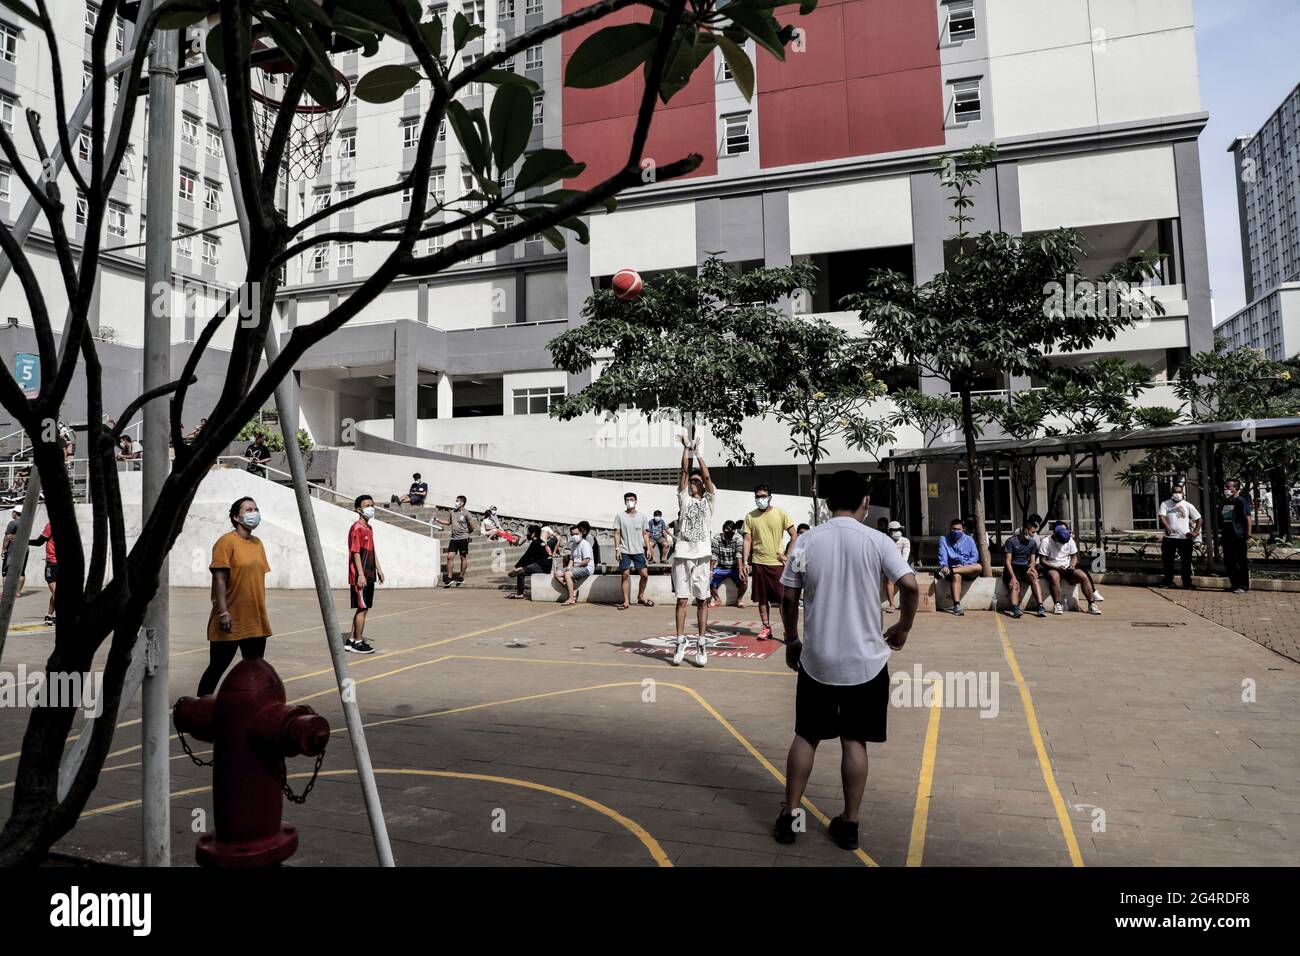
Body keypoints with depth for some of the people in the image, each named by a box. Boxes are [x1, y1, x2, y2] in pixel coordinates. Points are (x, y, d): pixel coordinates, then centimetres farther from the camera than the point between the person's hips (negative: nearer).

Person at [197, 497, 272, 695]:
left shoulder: (257, 543, 12)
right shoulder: (226, 541, -9)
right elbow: (219, 579, -15)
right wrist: (223, 612, -20)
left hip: (256, 621, 7)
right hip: (230, 621, -7)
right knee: (217, 667, 4)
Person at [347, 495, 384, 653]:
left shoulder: (369, 528, 15)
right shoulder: (357, 528, -13)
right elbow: (355, 552, -18)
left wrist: (378, 569, 19)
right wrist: (360, 574, -21)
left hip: (369, 574, 9)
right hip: (360, 576, -9)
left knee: (362, 608, 13)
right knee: (362, 608, -4)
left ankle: (351, 640, 21)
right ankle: (358, 643, 5)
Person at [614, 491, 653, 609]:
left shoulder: (642, 516, 8)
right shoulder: (620, 516, 1)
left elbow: (645, 534, 11)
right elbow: (617, 533, 0)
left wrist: (648, 548, 3)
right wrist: (617, 548, -8)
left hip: (639, 550, 2)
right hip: (625, 551, -2)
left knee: (645, 574, -1)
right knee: (625, 575, -1)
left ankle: (641, 596, 21)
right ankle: (626, 601, 7)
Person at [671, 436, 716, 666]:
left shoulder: (708, 500, 9)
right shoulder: (684, 497, 11)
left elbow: (707, 476, -3)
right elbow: (684, 472, 3)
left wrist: (697, 452, -2)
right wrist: (686, 448, 2)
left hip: (702, 555, -1)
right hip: (682, 554, 1)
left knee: (702, 600, 3)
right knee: (682, 600, 1)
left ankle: (701, 644, 8)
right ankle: (681, 642, 8)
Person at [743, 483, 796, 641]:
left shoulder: (780, 513, -2)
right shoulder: (750, 517, 5)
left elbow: (794, 535, 1)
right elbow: (747, 540, 4)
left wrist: (787, 556, -4)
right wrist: (745, 562, -4)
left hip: (776, 563, -2)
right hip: (758, 563, 2)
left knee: (783, 598, 0)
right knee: (762, 598, 8)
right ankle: (766, 628, 19)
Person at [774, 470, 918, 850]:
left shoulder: (807, 540, -4)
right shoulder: (876, 540, -7)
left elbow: (788, 598, -2)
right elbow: (910, 586, -14)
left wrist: (791, 641, 12)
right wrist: (903, 628, 4)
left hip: (816, 660, 1)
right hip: (866, 661, -1)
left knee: (806, 736, 14)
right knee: (855, 741, 11)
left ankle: (789, 816, 20)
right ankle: (849, 823, 19)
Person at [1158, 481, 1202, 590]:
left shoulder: (1188, 505, 3)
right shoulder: (1165, 504, 2)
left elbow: (1199, 519, 9)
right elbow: (1162, 517, -12)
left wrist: (1195, 532, -3)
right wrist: (1167, 527, -30)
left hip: (1184, 537, 0)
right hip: (1169, 537, 0)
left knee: (1186, 561, 3)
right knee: (1167, 560, 7)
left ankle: (1187, 582, 13)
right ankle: (1168, 581, 19)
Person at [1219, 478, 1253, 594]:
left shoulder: (1241, 501, -8)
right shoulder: (1224, 502, 13)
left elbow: (1248, 519, -11)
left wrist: (1248, 536, -16)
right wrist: (1220, 535, 16)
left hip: (1239, 538, -7)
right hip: (1227, 537, 8)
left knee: (1242, 562, -1)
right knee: (1228, 562, 11)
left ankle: (1243, 586, 6)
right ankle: (1234, 584, 21)